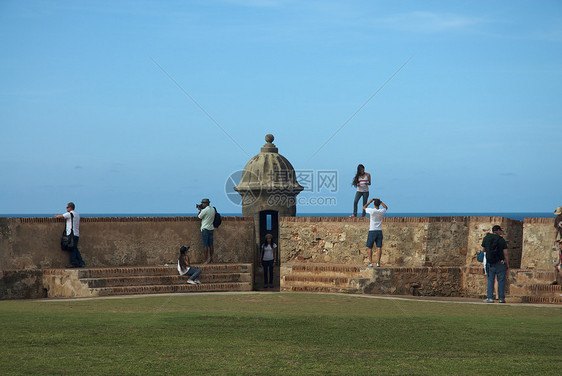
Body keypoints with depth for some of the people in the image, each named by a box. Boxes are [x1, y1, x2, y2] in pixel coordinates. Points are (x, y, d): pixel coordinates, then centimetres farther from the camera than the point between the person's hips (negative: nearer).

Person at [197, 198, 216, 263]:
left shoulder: (204, 210, -15)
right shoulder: (213, 209, 8)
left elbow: (199, 217, -3)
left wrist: (200, 210, 9)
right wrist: (201, 209, 16)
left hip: (205, 229, -7)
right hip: (211, 228, 7)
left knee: (205, 245, -4)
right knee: (211, 244, 9)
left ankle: (208, 258, -9)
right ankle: (211, 258, 10)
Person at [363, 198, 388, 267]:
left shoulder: (372, 211, -13)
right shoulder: (382, 211, -3)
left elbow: (364, 208, 4)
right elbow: (386, 207, 21)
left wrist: (369, 202, 8)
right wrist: (380, 201, 19)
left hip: (372, 231, -3)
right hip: (379, 231, 3)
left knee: (369, 247, 4)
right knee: (379, 247, 4)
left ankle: (370, 262, -1)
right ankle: (378, 262, -1)